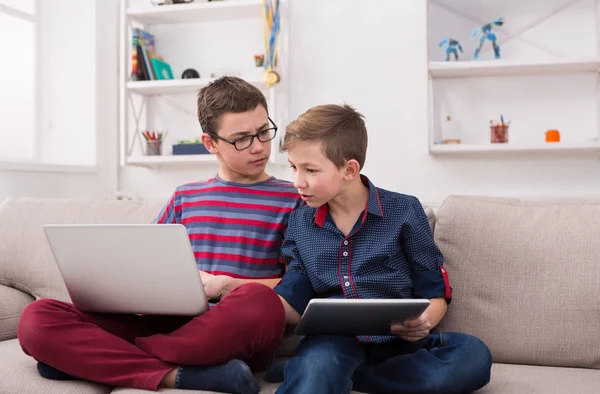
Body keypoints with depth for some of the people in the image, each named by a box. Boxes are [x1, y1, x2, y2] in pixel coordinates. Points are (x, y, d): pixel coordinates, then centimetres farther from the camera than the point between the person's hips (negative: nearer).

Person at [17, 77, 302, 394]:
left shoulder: (293, 200, 6)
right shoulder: (184, 198, 18)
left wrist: (223, 285, -11)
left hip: (235, 332, -2)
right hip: (176, 325, 3)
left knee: (259, 302, -41)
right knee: (37, 318, -17)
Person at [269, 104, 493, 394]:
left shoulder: (403, 212, 2)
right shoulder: (299, 222, 11)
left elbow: (435, 294, 6)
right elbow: (293, 304, 9)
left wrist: (421, 323, -17)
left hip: (398, 342, 4)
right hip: (332, 343, -4)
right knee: (319, 358, -42)